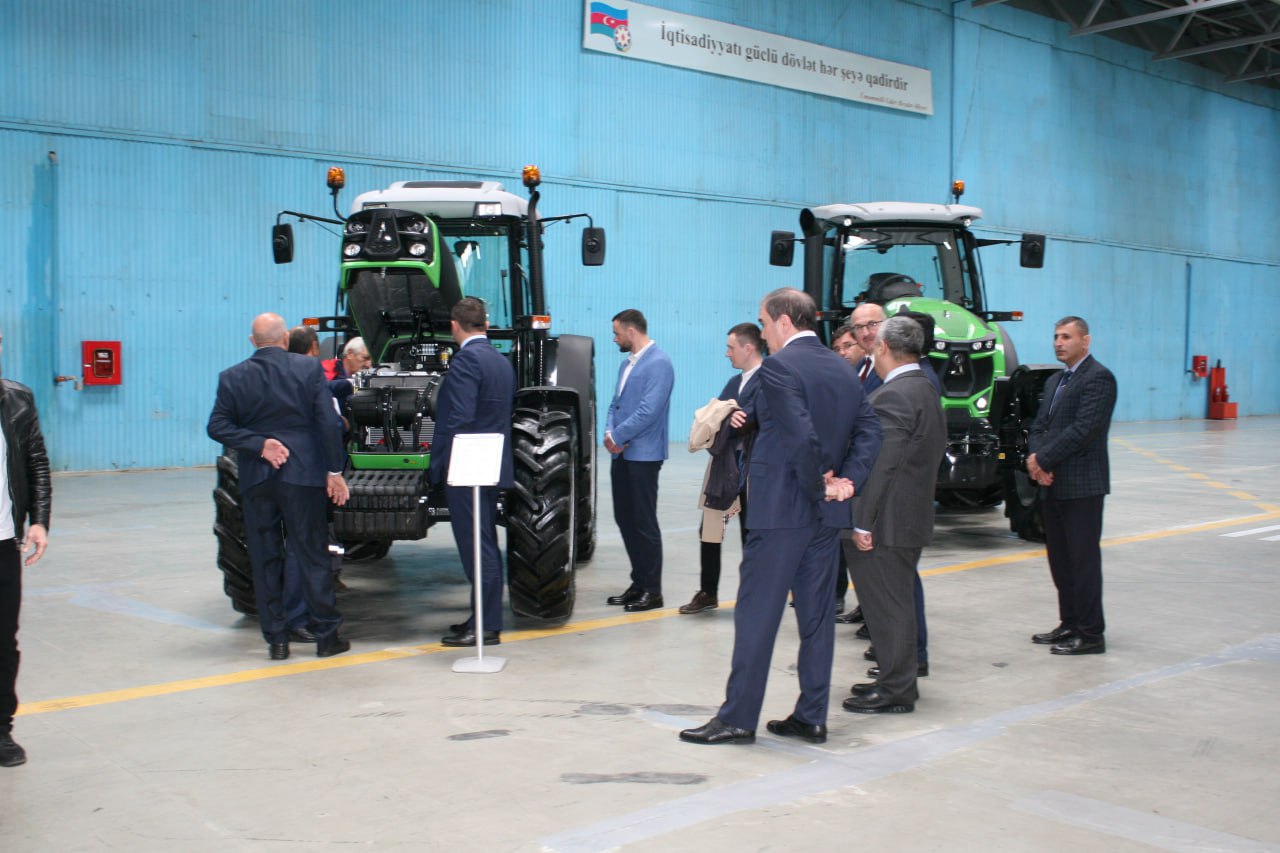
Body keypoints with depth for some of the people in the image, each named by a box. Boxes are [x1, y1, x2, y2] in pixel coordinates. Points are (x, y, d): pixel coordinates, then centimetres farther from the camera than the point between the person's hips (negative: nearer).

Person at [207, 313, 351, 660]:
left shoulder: (232, 377, 1)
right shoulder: (309, 368, -4)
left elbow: (217, 427, -4)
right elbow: (329, 423, -8)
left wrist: (259, 444, -6)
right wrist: (334, 471, -4)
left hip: (255, 479, 1)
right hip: (302, 475, -1)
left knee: (265, 560, 9)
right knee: (312, 555, 6)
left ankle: (275, 639, 11)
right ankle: (326, 635, 10)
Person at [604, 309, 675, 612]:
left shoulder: (659, 363, -12)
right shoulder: (627, 363, 16)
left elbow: (649, 410, -20)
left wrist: (618, 436, -14)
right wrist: (610, 433, -1)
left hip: (643, 454, -9)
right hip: (622, 453, 9)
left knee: (643, 522, -3)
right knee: (625, 519, 11)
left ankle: (652, 591, 6)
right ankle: (639, 583, 21)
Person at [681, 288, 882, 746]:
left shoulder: (779, 367, -13)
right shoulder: (843, 369, 11)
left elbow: (802, 436, -23)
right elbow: (869, 430, 7)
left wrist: (818, 483, -9)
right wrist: (847, 480, -1)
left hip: (780, 507, -8)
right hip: (827, 513, 8)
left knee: (757, 614, -1)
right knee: (817, 615, 12)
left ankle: (737, 718, 5)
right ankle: (811, 716, 17)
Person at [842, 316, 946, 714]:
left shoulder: (893, 396, -18)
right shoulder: (926, 389, 13)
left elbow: (881, 464, -23)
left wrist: (863, 523, -21)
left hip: (886, 522, -10)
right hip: (913, 515, 10)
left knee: (888, 605, -2)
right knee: (897, 602, 18)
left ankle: (896, 690, 6)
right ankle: (897, 680, 28)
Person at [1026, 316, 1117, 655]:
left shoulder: (1098, 378, -11)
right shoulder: (1055, 382, 19)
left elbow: (1084, 429, -19)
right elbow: (1039, 426, 15)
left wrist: (1043, 459, -15)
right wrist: (1036, 457, -5)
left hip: (1082, 485, -9)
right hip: (1054, 485, 9)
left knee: (1084, 559, -3)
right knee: (1060, 558, 13)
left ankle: (1090, 634, 3)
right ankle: (1070, 625, 23)